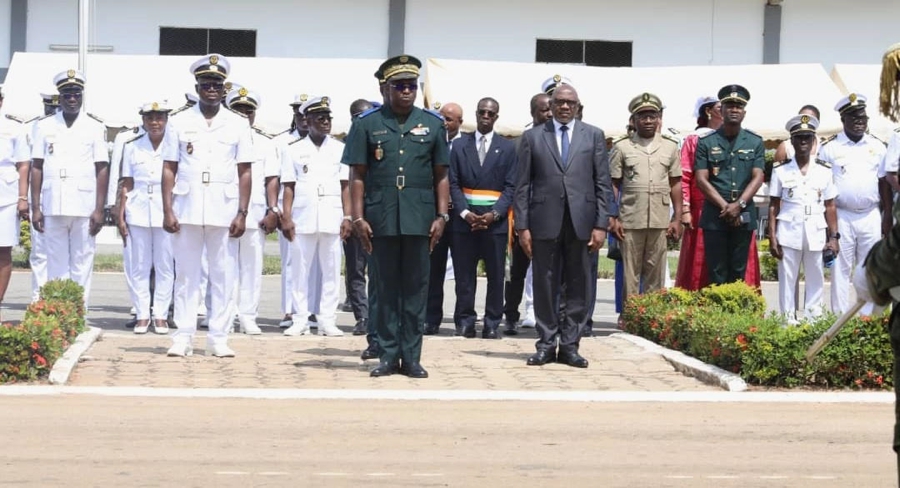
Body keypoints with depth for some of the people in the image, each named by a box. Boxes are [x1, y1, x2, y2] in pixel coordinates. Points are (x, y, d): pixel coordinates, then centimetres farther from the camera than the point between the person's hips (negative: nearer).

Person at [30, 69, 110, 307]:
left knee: (82, 265, 0)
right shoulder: (45, 127, 9)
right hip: (53, 207, 1)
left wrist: (99, 210, -5)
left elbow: (102, 170, 2)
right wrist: (35, 207, 1)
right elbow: (36, 168, 8)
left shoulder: (95, 128, 5)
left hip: (84, 207, -1)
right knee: (56, 265, 3)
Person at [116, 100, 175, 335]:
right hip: (138, 212, 2)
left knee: (165, 266, 2)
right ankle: (142, 315, 11)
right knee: (138, 267, 3)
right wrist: (120, 216, 4)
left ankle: (161, 315, 10)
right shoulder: (132, 146, 8)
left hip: (166, 213, -2)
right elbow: (127, 184, 9)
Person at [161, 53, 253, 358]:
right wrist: (167, 211, -3)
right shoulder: (180, 122, 6)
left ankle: (218, 338, 7)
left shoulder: (237, 124, 7)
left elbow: (244, 172, 5)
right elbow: (169, 169, 5)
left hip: (224, 213, 0)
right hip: (187, 212, 0)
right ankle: (182, 337, 7)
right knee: (186, 275, 3)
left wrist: (242, 213, -3)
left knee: (223, 276, 2)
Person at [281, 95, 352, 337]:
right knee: (299, 270, 1)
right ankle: (300, 320, 7)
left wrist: (347, 217, 1)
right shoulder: (294, 150, 8)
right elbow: (288, 187, 5)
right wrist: (286, 218, -4)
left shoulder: (339, 149, 10)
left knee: (331, 271, 1)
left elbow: (345, 186, 9)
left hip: (332, 219, 1)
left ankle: (328, 320, 6)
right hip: (303, 219, -1)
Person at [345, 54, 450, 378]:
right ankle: (388, 356, 9)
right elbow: (357, 176, 3)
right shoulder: (366, 125, 5)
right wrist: (358, 218, -4)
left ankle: (411, 357, 7)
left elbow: (441, 176, 10)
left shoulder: (432, 124, 10)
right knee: (385, 289, 3)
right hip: (381, 219, -1)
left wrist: (441, 216, 2)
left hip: (419, 220, 1)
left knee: (416, 289, 3)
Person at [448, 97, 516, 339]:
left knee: (495, 274, 0)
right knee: (464, 274, 1)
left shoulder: (507, 148, 7)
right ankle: (465, 323, 6)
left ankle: (492, 324, 5)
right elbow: (453, 183, 4)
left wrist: (494, 214, -11)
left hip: (495, 218, 0)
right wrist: (465, 213, -10)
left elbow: (510, 186, 2)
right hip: (464, 217, 1)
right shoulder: (460, 145, 9)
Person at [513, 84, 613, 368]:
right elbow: (523, 186, 6)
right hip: (545, 222, 0)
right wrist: (522, 226, -2)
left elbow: (603, 184, 6)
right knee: (545, 286, 3)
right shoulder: (532, 137, 9)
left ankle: (570, 345, 9)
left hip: (581, 222, 0)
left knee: (578, 287, 3)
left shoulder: (594, 136, 9)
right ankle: (546, 345, 11)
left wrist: (601, 224, -3)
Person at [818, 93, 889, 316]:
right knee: (840, 269, 0)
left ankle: (867, 317, 10)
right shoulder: (829, 147, 0)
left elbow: (884, 184, 10)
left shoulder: (877, 147, 7)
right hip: (841, 216, -2)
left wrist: (888, 216, 6)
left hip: (871, 216, 2)